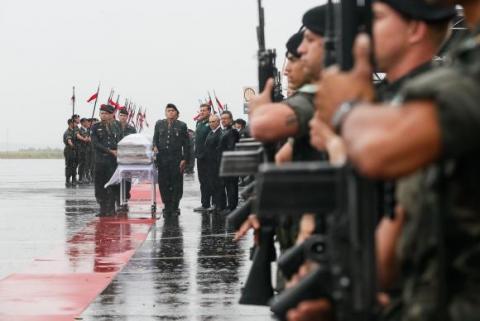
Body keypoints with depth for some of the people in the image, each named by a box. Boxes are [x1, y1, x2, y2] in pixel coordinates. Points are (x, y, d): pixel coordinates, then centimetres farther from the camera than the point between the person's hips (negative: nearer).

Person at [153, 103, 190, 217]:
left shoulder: (182, 125, 4)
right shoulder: (159, 124, 11)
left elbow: (186, 144, 3)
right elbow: (155, 138, 16)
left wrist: (184, 159, -4)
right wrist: (155, 146, -7)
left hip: (176, 159, -2)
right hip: (162, 158, 2)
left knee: (176, 184, -1)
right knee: (163, 183, 2)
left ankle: (175, 207, 8)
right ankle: (167, 206, 10)